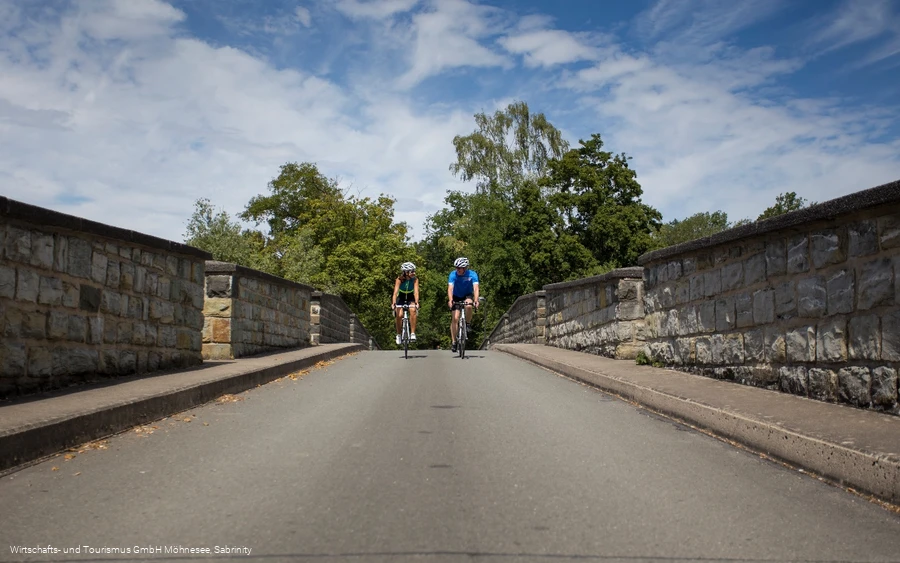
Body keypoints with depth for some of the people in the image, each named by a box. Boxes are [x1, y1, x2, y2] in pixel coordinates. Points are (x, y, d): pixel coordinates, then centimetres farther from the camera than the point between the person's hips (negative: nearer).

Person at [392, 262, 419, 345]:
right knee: (399, 315, -19)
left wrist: (416, 303, -46)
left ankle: (412, 333, -22)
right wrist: (393, 303, -47)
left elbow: (416, 292, -31)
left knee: (413, 311, -28)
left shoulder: (415, 279, -20)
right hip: (401, 298, 0)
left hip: (410, 298, 1)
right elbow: (395, 292, -33)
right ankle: (398, 335, 3)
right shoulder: (399, 279, -23)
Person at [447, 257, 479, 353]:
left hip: (468, 295, 0)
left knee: (468, 306, -34)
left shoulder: (472, 274, -23)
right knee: (455, 318, -12)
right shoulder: (453, 274, -23)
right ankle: (453, 342, -4)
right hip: (456, 296, 0)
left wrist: (476, 300, -50)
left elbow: (475, 288, -34)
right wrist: (450, 300, -51)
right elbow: (450, 288, -34)